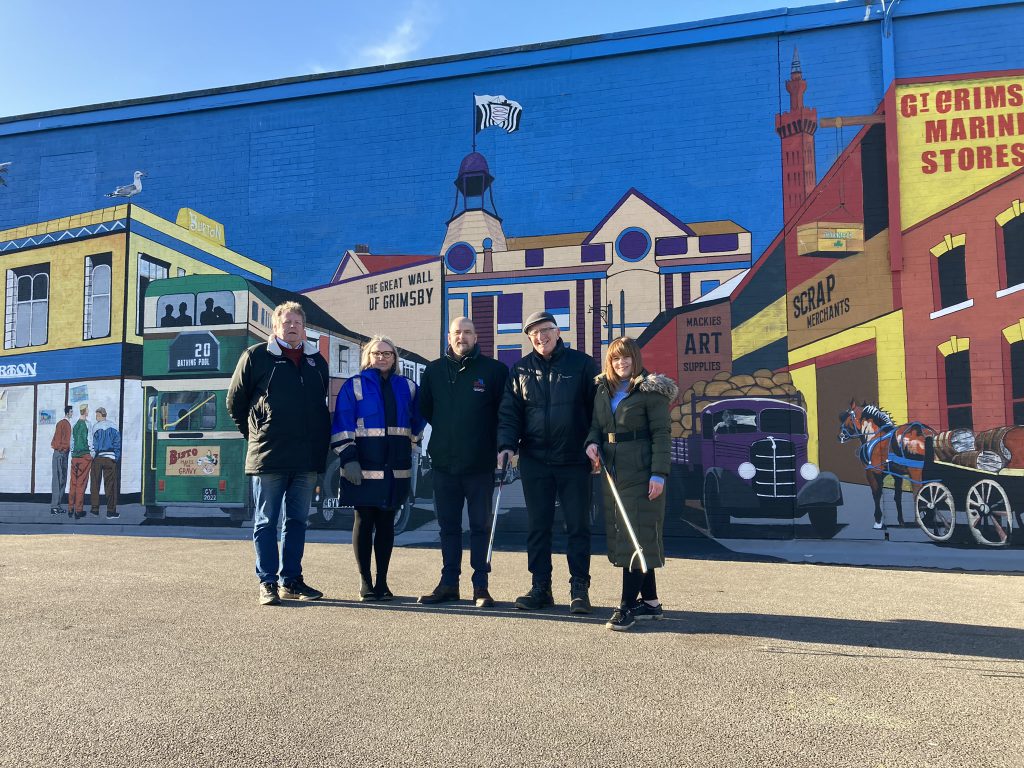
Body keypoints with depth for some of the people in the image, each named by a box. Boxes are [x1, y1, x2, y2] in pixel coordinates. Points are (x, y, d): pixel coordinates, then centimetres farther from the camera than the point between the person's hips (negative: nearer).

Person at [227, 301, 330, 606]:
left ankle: (291, 580, 20)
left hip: (308, 458, 5)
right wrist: (254, 433, 6)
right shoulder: (255, 356, 1)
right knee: (266, 521, 3)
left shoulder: (317, 361, 13)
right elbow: (235, 401, 6)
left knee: (297, 521, 11)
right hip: (268, 456, -4)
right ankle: (267, 582, 10)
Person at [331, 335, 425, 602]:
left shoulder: (407, 387, 11)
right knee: (364, 522, 2)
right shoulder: (354, 386, 2)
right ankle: (365, 582, 10)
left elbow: (418, 418, 23)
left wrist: (410, 440, 13)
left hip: (396, 468, 3)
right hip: (363, 466, -3)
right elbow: (342, 425, -5)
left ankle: (382, 581, 15)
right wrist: (348, 458, -12)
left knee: (386, 522, 7)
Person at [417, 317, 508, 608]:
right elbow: (424, 409, 18)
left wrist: (501, 448, -1)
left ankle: (481, 586, 12)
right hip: (444, 463, 3)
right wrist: (445, 433, 12)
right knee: (448, 526, 11)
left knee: (481, 526, 5)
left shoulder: (494, 370, 0)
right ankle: (449, 583, 21)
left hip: (480, 464, -3)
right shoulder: (434, 370, 8)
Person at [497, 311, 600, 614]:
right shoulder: (521, 370, 8)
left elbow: (599, 406, 1)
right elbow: (509, 412, 8)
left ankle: (580, 589, 15)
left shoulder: (582, 364, 0)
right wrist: (507, 445, -6)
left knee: (578, 526, 4)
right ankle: (541, 588, 18)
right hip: (535, 460, 3)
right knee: (537, 526, 8)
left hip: (575, 460, -2)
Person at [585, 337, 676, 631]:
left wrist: (659, 473, -16)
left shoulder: (650, 390, -5)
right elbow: (596, 425, 18)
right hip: (612, 471, 7)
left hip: (640, 472, -7)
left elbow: (661, 433, -9)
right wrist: (592, 443, -4)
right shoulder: (603, 390, 14)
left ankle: (627, 606, 0)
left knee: (637, 535, -4)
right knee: (620, 536, 10)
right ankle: (650, 601, 22)